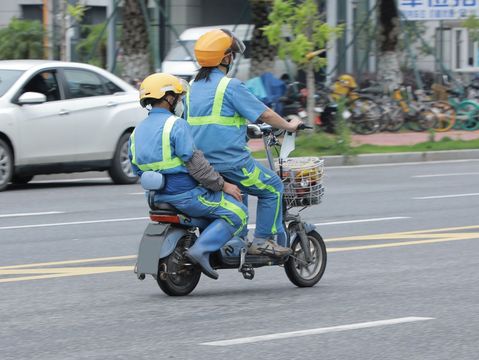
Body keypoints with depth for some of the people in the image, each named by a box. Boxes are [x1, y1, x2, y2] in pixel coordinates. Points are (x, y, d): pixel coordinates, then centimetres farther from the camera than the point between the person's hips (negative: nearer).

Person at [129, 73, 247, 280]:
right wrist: (222, 185, -11)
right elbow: (195, 163, -19)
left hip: (158, 198, 9)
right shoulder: (175, 125, -14)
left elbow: (137, 170, 15)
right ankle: (201, 250, -20)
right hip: (185, 194, -9)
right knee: (237, 213, -7)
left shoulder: (137, 131, 12)